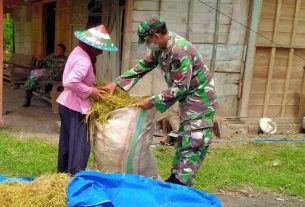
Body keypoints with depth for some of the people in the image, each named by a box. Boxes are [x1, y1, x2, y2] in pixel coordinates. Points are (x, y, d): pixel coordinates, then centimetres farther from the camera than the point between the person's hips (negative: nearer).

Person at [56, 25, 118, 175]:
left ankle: (64, 173, 32)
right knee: (79, 144, -2)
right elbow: (70, 82, -33)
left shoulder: (78, 51, 7)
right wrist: (90, 91, -21)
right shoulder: (84, 60, -23)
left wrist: (92, 87, 8)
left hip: (66, 103, 10)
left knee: (67, 141, 19)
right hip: (75, 106, -10)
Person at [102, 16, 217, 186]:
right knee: (183, 139, 16)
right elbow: (143, 66, 7)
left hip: (199, 98, -10)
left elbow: (180, 88, -29)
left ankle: (181, 183, -3)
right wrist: (117, 83, 1)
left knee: (194, 143, -7)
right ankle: (176, 177, 27)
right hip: (187, 98, 10)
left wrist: (153, 102, -23)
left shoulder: (180, 51, -30)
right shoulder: (160, 48, -2)